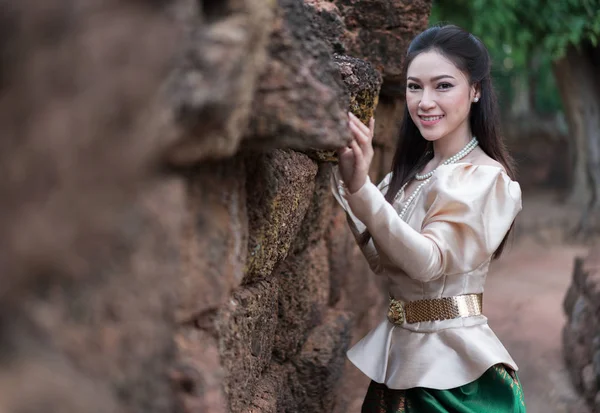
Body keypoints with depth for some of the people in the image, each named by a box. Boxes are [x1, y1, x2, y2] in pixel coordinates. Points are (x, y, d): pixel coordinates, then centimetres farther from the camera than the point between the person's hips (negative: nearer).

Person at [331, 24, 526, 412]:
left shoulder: (486, 177, -14)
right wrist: (343, 176, -9)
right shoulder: (409, 173, 8)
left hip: (453, 356, -7)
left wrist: (361, 188, -37)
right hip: (398, 351, 7)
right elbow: (375, 256, 1)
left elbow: (431, 260, -27)